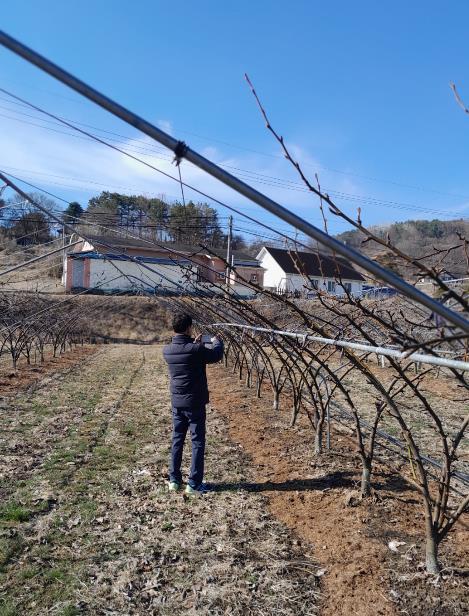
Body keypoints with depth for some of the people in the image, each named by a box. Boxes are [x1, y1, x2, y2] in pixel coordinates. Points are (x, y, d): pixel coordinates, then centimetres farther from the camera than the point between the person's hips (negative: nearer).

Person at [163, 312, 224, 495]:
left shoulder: (167, 350, -3)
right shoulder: (197, 350, -21)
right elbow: (217, 355, -3)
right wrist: (216, 341, 16)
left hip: (177, 403, 6)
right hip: (195, 403, -5)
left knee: (177, 440, 17)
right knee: (198, 442, 6)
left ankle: (174, 480, 24)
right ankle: (194, 483, 10)